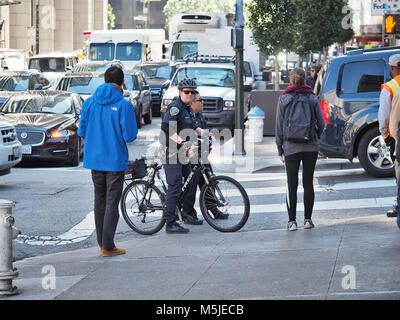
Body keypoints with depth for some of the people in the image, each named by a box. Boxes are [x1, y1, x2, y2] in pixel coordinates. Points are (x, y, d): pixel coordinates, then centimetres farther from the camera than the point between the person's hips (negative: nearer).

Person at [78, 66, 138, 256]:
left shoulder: (89, 103, 2)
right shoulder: (124, 105, -12)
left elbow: (82, 132, 5)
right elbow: (130, 135, -14)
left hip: (94, 159, 5)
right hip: (115, 160, -5)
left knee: (100, 200, 15)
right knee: (112, 202, 0)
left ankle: (102, 243, 21)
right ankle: (108, 246, 0)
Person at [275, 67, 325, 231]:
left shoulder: (283, 99, -2)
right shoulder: (312, 98, 0)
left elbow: (279, 126, -1)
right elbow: (321, 123, 1)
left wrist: (280, 149, 6)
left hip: (291, 148, -1)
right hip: (311, 147, 1)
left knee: (292, 185, 3)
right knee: (308, 183, 8)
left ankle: (292, 221, 1)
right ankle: (308, 219, 10)